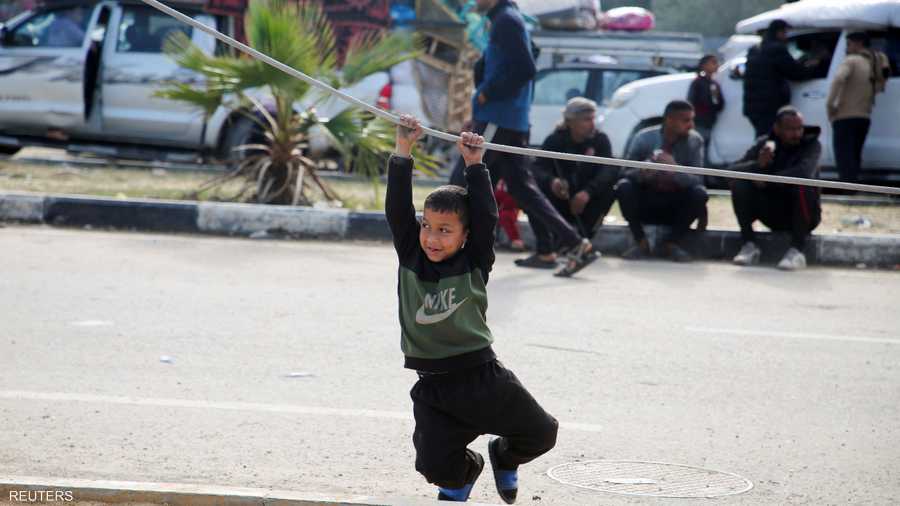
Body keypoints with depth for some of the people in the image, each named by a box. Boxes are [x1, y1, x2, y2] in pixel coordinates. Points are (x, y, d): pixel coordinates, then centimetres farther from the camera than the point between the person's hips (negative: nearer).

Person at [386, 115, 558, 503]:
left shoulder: (474, 263, -4)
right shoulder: (411, 257, 0)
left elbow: (485, 217, -13)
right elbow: (397, 210, -7)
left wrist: (475, 166, -14)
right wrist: (402, 152, -13)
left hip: (482, 376, 0)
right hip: (433, 385, 0)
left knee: (541, 433, 7)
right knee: (434, 465, -10)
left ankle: (503, 455, 42)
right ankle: (464, 471, 28)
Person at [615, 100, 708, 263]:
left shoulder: (694, 141, -10)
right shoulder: (644, 138, -12)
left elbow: (697, 180, -16)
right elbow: (627, 173, -11)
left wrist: (675, 171, -37)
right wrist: (642, 172, -35)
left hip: (676, 206, 0)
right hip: (646, 203, 0)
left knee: (699, 193, -27)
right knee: (624, 186, -27)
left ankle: (672, 243, -12)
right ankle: (641, 242, -14)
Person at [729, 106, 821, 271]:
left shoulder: (811, 144, -9)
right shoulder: (764, 144, 0)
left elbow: (804, 172, -30)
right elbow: (733, 170, -11)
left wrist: (768, 180, -24)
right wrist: (758, 164, -30)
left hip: (803, 215, -3)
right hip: (772, 215, 3)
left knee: (803, 186, -34)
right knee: (739, 183, -17)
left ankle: (797, 250, -31)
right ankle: (749, 245, -16)